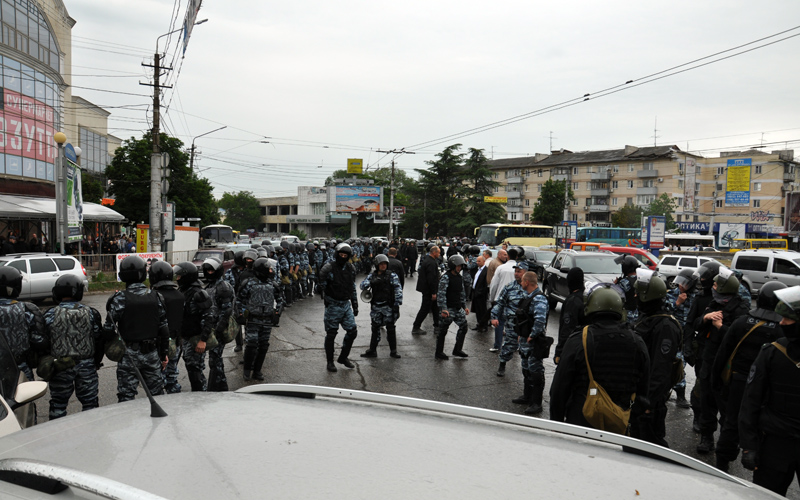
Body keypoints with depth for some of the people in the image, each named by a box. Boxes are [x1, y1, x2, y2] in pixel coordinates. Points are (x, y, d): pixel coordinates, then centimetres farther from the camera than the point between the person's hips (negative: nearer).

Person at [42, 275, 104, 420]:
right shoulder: (91, 313, -3)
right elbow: (99, 341, 1)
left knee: (58, 404, 14)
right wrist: (96, 363, 14)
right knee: (90, 402, 11)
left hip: (60, 367, -1)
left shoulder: (50, 315, -8)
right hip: (87, 365, 1)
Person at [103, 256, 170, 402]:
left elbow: (109, 328, -12)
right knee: (157, 393, 15)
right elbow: (164, 328, 3)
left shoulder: (120, 299, -12)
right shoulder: (155, 296, -1)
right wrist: (163, 353, 12)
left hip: (129, 354, -3)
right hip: (152, 352, 3)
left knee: (126, 396, 6)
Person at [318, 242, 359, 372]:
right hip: (333, 305, -5)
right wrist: (323, 297, -17)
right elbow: (321, 285, -5)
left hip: (346, 304, 5)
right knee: (331, 334, 2)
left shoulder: (351, 269, 7)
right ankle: (330, 362, 17)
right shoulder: (328, 268, -10)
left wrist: (355, 305, 16)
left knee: (352, 331, 4)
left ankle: (343, 357, 22)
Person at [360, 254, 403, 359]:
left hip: (388, 306, -3)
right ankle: (372, 351, 18)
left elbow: (398, 289, -7)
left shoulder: (392, 275, -1)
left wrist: (398, 303, -16)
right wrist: (372, 282, -22)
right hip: (375, 306, 3)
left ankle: (393, 351, 12)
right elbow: (363, 285, 0)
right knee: (375, 328, 10)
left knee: (390, 328, 2)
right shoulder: (372, 275, 10)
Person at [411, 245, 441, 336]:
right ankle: (415, 328, 4)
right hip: (428, 290, -11)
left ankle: (437, 326, 26)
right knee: (425, 309, -3)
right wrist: (433, 292, -22)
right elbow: (431, 279, -25)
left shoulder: (427, 260, 12)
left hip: (426, 288, 11)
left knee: (435, 307, 17)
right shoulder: (431, 263, -21)